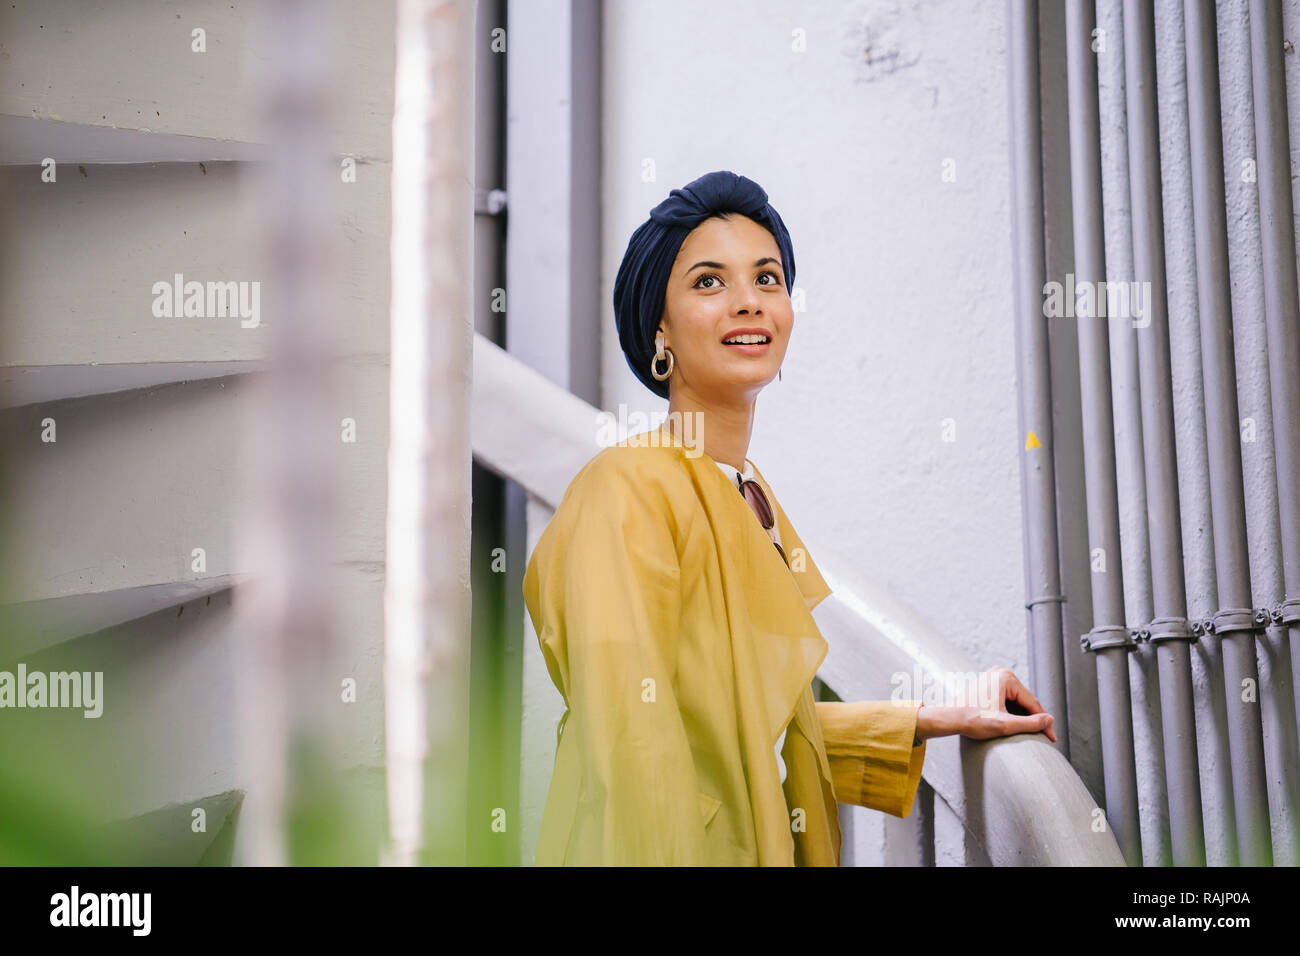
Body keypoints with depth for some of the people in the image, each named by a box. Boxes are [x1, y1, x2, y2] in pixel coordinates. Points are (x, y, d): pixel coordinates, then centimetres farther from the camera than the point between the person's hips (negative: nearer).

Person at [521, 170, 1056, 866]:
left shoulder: (751, 495, 6)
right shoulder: (628, 487, -18)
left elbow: (766, 722, 12)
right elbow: (630, 747, -26)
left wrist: (934, 720, 12)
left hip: (772, 845, 8)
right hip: (687, 846, -7)